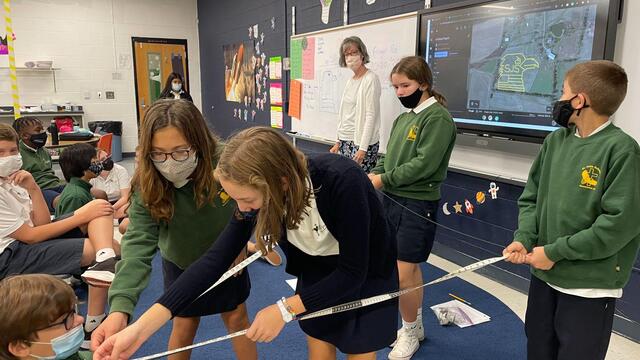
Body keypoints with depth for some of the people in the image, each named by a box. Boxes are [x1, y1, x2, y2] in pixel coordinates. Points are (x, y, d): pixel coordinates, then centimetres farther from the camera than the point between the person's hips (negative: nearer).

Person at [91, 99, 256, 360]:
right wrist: (119, 309, -53)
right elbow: (138, 244, -40)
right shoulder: (147, 186, -30)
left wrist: (239, 243, -6)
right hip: (181, 264, 0)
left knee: (237, 319, 14)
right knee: (185, 325, 13)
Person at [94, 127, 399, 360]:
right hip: (319, 273, 4)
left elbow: (353, 270, -29)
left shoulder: (342, 182, -38)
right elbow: (216, 258, -24)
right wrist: (141, 327, -29)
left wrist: (285, 309, -28)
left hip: (367, 275, -3)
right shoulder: (259, 191, -23)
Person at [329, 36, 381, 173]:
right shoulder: (351, 80, 15)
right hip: (346, 141, 8)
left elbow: (371, 116, -15)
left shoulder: (370, 79, -9)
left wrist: (363, 148, -19)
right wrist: (339, 142, 17)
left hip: (362, 142, -7)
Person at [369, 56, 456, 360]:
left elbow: (425, 164, -19)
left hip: (418, 204, -7)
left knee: (404, 274, -1)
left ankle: (410, 332, 21)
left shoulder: (438, 117, -11)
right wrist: (372, 174, -4)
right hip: (393, 200, 7)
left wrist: (383, 179, -17)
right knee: (410, 269, 16)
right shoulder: (403, 118, 13)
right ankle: (414, 326, 32)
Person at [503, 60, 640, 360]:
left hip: (590, 287, -6)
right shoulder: (555, 141, 3)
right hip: (543, 276, 6)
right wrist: (524, 238, -9)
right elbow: (531, 198, 8)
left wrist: (556, 252, -17)